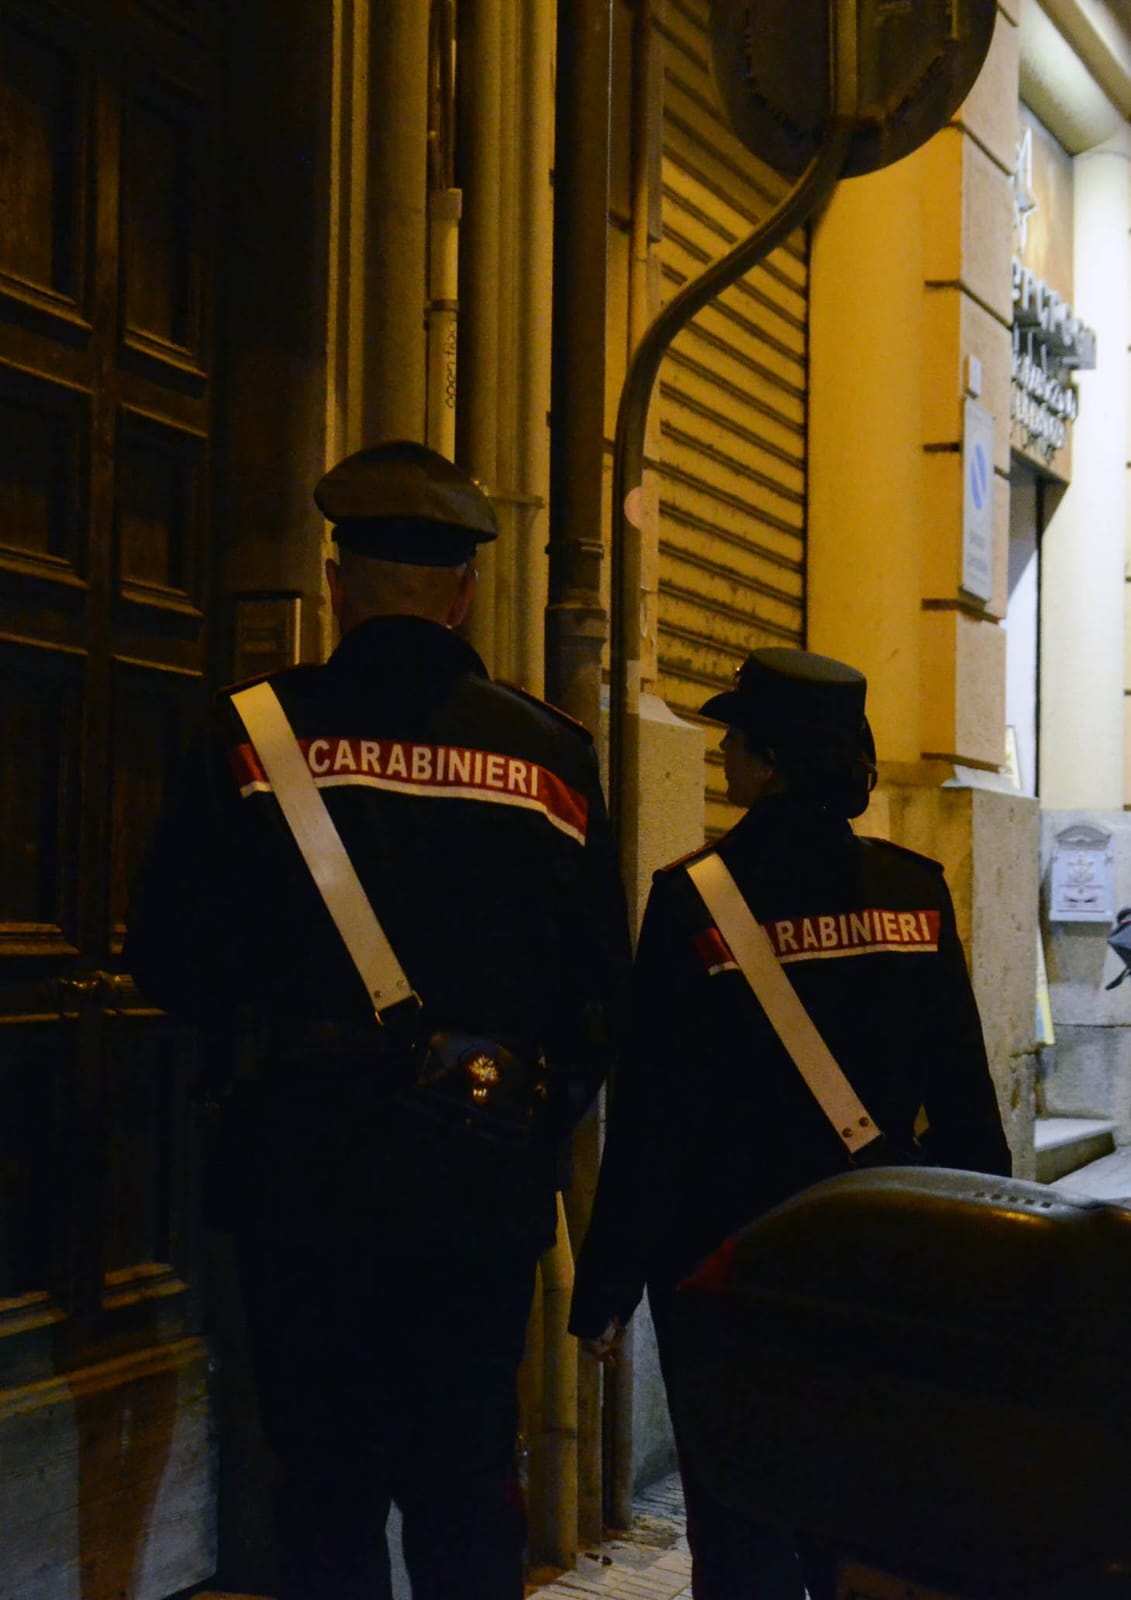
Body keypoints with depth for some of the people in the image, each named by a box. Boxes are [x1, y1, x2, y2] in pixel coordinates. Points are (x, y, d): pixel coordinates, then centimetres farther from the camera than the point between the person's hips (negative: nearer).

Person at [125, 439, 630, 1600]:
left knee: (324, 1476, 10)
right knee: (467, 1482, 12)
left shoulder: (255, 733, -5)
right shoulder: (548, 754, -1)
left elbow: (168, 957, 0)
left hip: (304, 1162, -1)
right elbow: (600, 985, 2)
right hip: (483, 1176, 1)